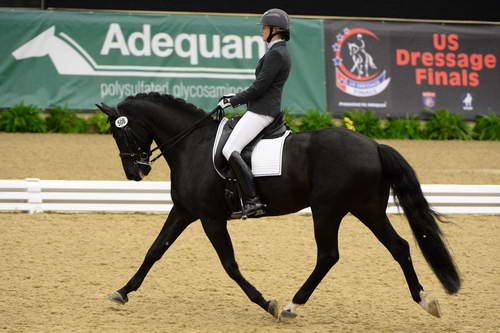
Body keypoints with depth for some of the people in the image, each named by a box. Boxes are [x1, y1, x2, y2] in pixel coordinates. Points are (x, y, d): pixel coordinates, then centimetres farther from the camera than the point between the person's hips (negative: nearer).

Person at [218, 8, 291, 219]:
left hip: (262, 112, -11)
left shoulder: (275, 54, -15)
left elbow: (259, 88, -18)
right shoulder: (279, 52, 18)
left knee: (230, 150, -20)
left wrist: (233, 101, -8)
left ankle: (252, 201, -27)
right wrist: (236, 97, 20)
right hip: (266, 109, 11)